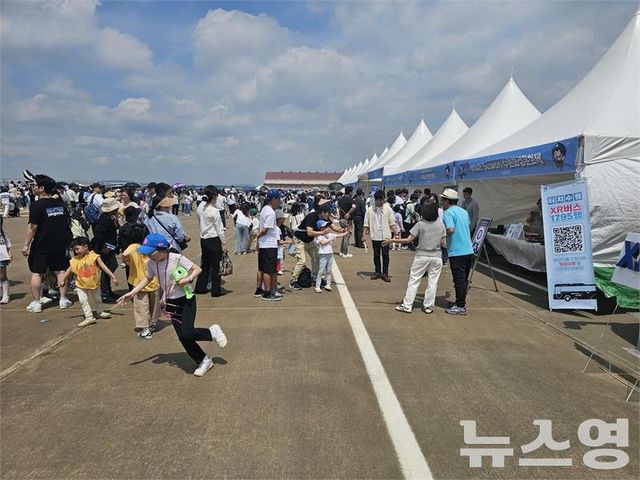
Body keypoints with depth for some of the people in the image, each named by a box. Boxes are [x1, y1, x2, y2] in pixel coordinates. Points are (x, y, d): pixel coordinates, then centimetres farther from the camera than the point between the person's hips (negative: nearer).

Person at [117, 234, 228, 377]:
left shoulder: (177, 258, -21)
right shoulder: (151, 263, -5)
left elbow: (197, 269, -13)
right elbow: (147, 279, 13)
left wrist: (188, 279, -30)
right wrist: (132, 293, 7)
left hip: (186, 300, -5)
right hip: (171, 302, 6)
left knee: (187, 333, -19)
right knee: (183, 338, 4)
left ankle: (212, 332, 10)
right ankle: (204, 361, 22)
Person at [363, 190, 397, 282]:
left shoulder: (388, 209, -2)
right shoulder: (370, 210, 0)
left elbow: (392, 222, 0)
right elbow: (366, 223, 3)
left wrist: (396, 233, -6)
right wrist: (364, 235, -3)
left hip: (385, 236, -1)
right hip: (375, 236, 2)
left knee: (385, 254, 1)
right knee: (376, 255, 11)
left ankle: (385, 273, 8)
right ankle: (378, 272, 22)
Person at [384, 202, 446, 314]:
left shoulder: (420, 224, -11)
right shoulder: (441, 224, 0)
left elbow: (408, 240, -13)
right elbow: (442, 243, 2)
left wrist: (392, 241, -6)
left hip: (421, 256, -3)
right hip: (436, 256, 3)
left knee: (413, 280, 3)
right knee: (432, 281, 10)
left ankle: (407, 305, 5)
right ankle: (428, 306, 15)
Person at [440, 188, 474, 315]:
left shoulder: (448, 212, -11)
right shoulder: (464, 211, 15)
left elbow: (450, 230, -25)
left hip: (457, 252, -8)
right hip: (469, 250, 8)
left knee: (459, 280, -2)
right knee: (464, 280, 14)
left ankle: (460, 307, 3)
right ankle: (461, 303, 24)